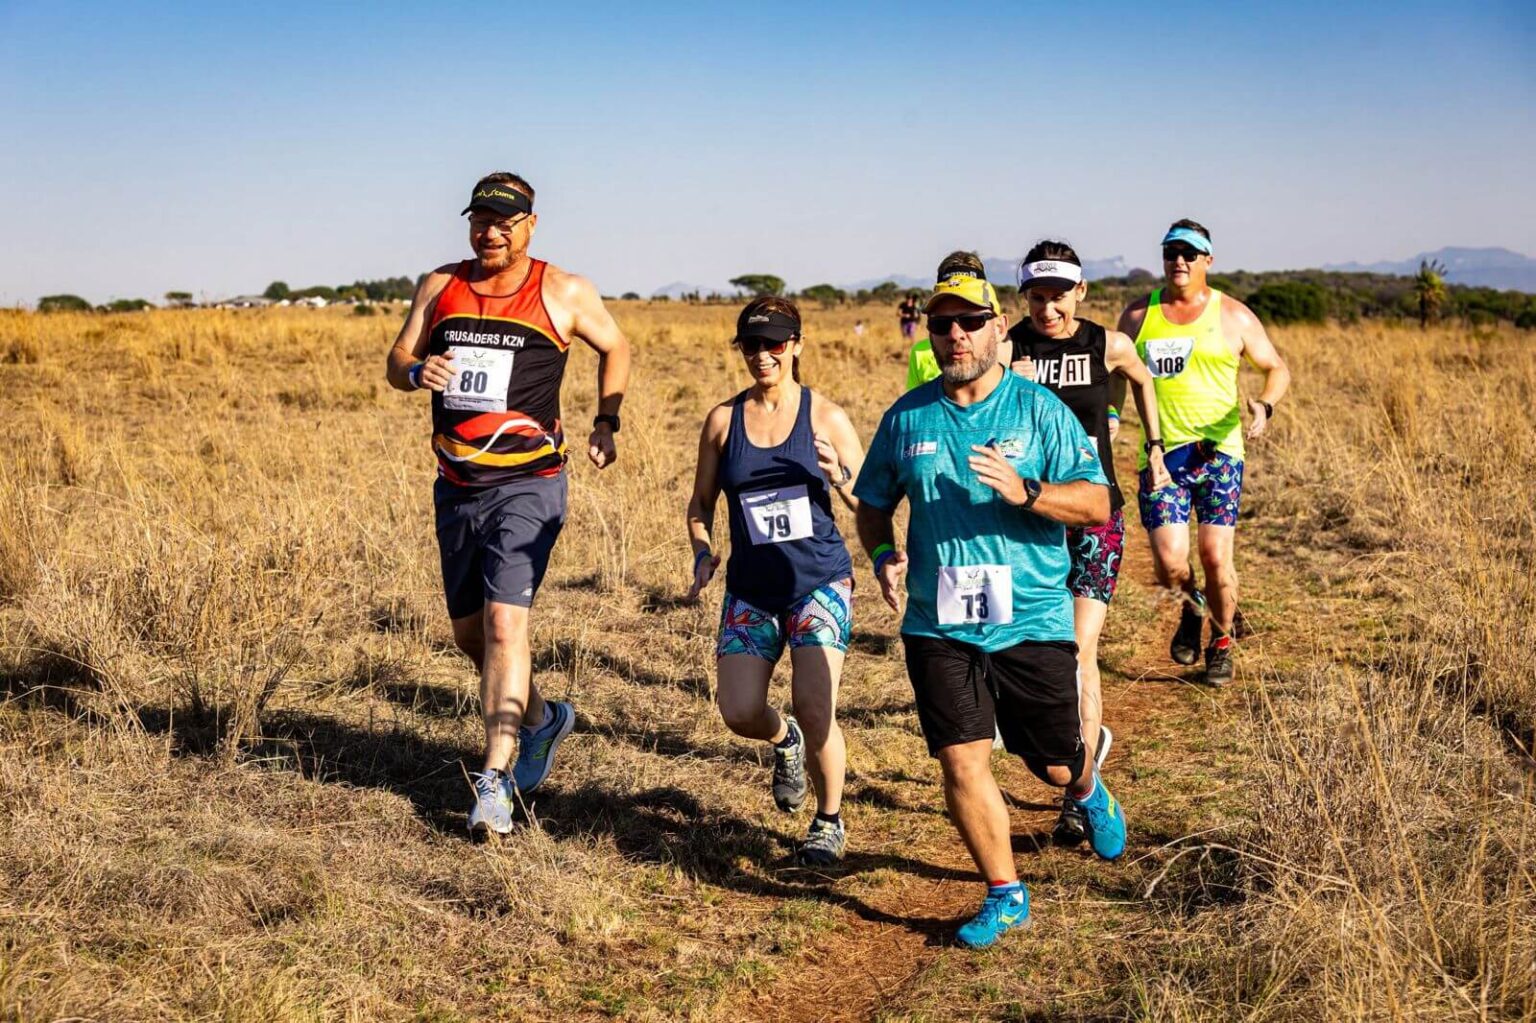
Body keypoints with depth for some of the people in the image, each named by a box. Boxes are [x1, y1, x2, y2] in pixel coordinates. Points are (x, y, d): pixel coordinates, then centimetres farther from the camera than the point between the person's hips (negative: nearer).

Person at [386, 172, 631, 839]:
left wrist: (606, 423, 4)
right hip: (456, 485, 5)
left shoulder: (564, 294, -2)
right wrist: (419, 372, -14)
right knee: (468, 632, 14)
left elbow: (615, 348, 14)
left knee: (504, 621, -18)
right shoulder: (439, 287, 7)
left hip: (528, 484, -5)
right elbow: (396, 365, 9)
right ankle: (541, 720, 40)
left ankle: (494, 780, -15)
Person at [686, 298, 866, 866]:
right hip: (751, 589, 3)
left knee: (813, 704, -17)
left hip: (820, 581, -2)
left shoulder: (825, 416, -1)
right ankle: (785, 740, 32)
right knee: (739, 713, -7)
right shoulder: (724, 419, 4)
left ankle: (830, 821, 8)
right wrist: (702, 553, -4)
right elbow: (701, 503, 14)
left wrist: (839, 475, -18)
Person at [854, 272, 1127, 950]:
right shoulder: (907, 417, 4)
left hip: (1033, 620, -1)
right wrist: (883, 556, -4)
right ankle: (1005, 898, 13)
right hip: (939, 626, 2)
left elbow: (1097, 504, -8)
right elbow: (872, 504, 16)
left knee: (1052, 763, 11)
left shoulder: (1039, 409, -3)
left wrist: (1024, 491, -25)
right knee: (962, 765, -5)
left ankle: (1088, 793, 49)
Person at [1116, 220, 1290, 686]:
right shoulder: (1138, 315, 7)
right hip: (1160, 458, 1)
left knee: (1216, 556, -7)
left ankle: (1221, 643, 20)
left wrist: (1265, 405, -10)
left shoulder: (1233, 316, 3)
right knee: (1169, 564, -9)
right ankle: (1190, 605, 28)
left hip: (1219, 452, -1)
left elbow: (1277, 367, 10)